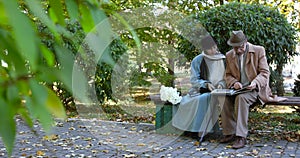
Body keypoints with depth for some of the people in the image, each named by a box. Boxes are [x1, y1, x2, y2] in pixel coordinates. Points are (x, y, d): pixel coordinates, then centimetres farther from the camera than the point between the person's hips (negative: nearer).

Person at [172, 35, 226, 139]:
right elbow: (194, 80, -2)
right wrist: (206, 84, -19)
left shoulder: (223, 59, 8)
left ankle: (203, 130, -28)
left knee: (205, 99, -34)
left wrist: (221, 84, -11)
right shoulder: (197, 61, 3)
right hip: (200, 91, 0)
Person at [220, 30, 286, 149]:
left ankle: (241, 137, -34)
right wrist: (234, 82, -10)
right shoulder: (229, 55, 9)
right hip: (238, 89, 4)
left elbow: (265, 72, -4)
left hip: (255, 89, -4)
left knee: (241, 97, -36)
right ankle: (230, 133, -17)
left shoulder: (259, 50, -2)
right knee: (224, 98, -27)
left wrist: (255, 82, -23)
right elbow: (228, 75, 13)